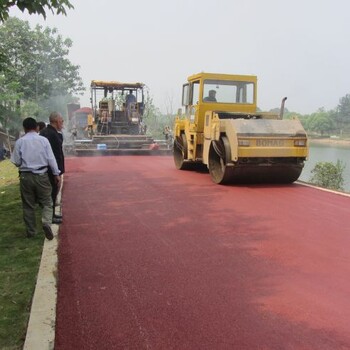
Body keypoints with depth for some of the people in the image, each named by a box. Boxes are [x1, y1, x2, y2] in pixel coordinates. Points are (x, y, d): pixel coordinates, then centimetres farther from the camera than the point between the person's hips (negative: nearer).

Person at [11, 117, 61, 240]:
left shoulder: (20, 142, -3)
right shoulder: (43, 140, -3)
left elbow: (16, 162, -1)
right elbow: (51, 159, -4)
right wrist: (56, 174, 4)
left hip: (26, 176, 1)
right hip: (42, 176, -1)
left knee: (28, 205, 12)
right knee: (46, 202, 9)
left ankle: (31, 231, 20)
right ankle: (46, 222, -16)